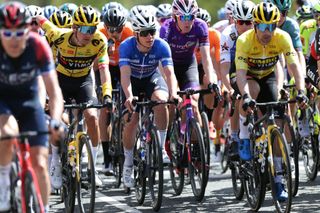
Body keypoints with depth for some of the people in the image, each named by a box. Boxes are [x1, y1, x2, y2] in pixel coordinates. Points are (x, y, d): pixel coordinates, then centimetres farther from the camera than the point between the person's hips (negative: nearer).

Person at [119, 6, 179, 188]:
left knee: (161, 102, -31)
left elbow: (169, 72, -35)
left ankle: (161, 147, -16)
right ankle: (128, 163, 6)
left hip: (152, 79, 1)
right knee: (131, 121, -15)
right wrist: (129, 97, -57)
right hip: (132, 81, -1)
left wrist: (173, 94, -53)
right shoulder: (127, 46, -30)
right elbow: (125, 74, -39)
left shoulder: (161, 46, -27)